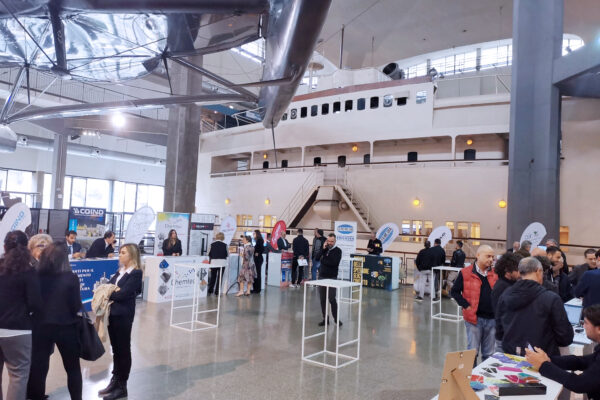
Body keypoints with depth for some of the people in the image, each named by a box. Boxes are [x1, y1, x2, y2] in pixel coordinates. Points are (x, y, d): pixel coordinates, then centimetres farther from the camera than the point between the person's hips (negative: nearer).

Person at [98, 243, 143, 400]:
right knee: (115, 348, 16)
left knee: (123, 349, 4)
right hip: (113, 313, 7)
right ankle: (115, 381, 29)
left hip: (123, 315, -7)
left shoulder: (136, 273, -13)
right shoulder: (120, 271, 13)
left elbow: (122, 294, -19)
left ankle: (122, 386, 16)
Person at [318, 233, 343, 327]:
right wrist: (323, 249, -11)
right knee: (322, 299, 6)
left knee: (332, 299, -4)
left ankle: (336, 318, 10)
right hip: (322, 276, 5)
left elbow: (334, 262, -18)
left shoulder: (338, 250, -3)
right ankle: (325, 318, 15)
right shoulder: (324, 249, 11)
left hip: (332, 278, -4)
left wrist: (323, 260, -10)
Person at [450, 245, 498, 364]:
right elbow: (454, 292, -3)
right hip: (474, 318, -4)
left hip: (492, 319, 4)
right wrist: (466, 306, -10)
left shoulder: (494, 274, 6)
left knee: (489, 354, 15)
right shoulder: (465, 273, -7)